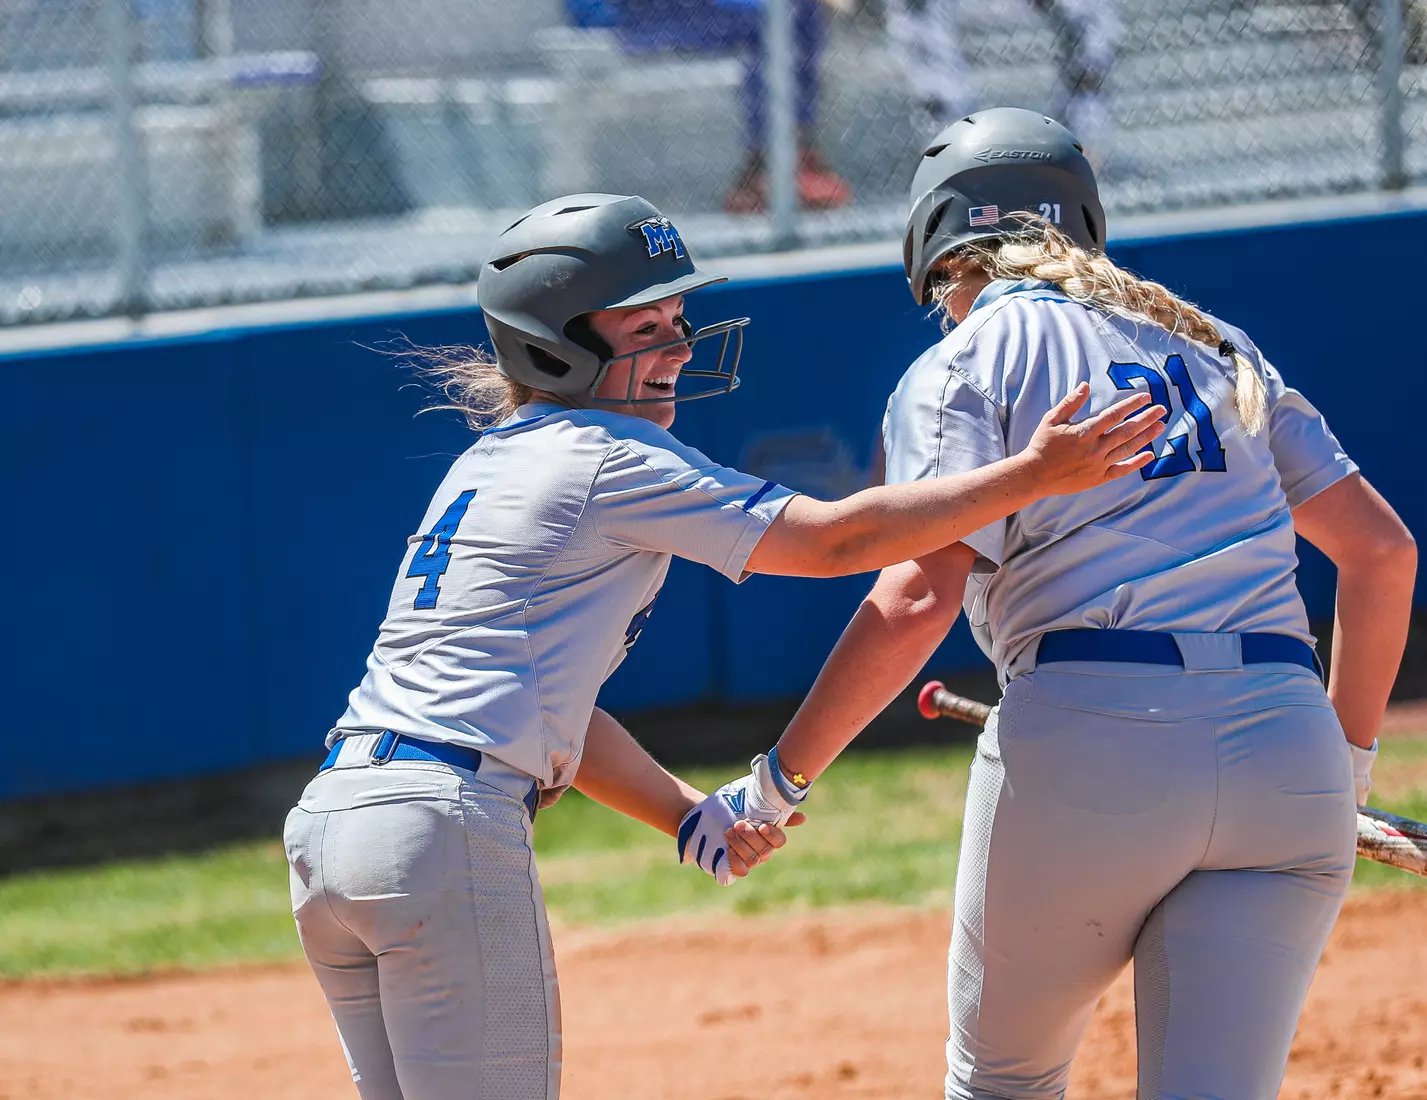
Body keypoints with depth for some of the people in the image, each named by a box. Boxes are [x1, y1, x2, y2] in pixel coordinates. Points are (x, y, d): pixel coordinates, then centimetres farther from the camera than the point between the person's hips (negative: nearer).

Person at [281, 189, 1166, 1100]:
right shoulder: (612, 458, -5)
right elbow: (838, 539, -9)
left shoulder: (492, 462, 22)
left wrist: (693, 818, 13)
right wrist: (1035, 473, -6)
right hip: (450, 834, -9)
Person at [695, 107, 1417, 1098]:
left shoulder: (959, 368, 6)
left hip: (1086, 738, -4)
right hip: (1287, 750, 4)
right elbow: (1383, 549, 19)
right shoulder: (1214, 346, 22)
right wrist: (1351, 756, 28)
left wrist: (779, 782, -3)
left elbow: (919, 598, -9)